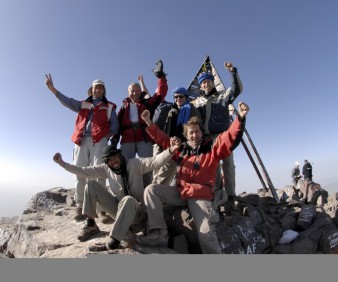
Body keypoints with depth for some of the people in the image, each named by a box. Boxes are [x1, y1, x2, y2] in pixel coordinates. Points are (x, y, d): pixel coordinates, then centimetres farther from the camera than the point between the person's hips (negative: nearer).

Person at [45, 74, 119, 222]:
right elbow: (67, 101, 10)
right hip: (81, 141, 3)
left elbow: (115, 125, 10)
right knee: (79, 174, 1)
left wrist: (107, 136, -6)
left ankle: (102, 209, -13)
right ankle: (80, 207, 9)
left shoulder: (109, 107, 18)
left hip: (99, 141, -3)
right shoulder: (82, 105, 25)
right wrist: (51, 88, -1)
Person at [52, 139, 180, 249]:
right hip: (119, 209, 5)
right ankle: (91, 224, -2)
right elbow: (83, 171, 3)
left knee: (128, 200, -42)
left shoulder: (135, 164, -11)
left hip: (137, 211, -4)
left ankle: (116, 237, -29)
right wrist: (62, 163, -5)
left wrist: (170, 151, -43)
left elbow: (155, 161, -25)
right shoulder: (106, 169, 2)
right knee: (91, 184, -6)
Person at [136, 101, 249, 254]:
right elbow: (162, 139, 22)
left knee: (205, 233, -23)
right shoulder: (181, 149, 12)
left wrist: (240, 118, -29)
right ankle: (158, 232, -14)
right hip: (179, 192, 4)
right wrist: (149, 123, 16)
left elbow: (231, 137, -13)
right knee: (151, 189, -12)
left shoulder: (212, 147, 2)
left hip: (201, 196, -4)